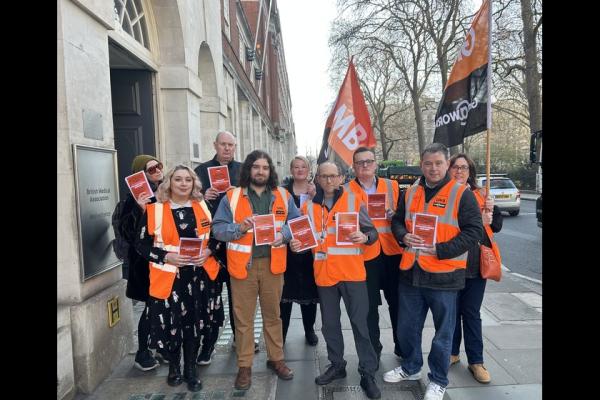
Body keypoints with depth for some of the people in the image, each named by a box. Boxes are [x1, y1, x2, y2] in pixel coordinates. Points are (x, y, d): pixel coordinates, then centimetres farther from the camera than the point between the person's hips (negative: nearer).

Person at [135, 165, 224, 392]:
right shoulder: (154, 210, -5)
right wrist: (167, 257, -17)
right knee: (172, 323, 10)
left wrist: (208, 251, -8)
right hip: (169, 278, -2)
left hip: (199, 276, 2)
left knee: (195, 322, 11)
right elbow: (142, 244, -3)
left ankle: (190, 370, 31)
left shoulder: (203, 207, 5)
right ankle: (174, 366, 36)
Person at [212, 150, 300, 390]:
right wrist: (240, 228, -21)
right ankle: (245, 366, 23)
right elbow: (218, 229, -4)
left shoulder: (283, 196, 6)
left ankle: (276, 359, 32)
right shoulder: (232, 197, 0)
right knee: (243, 318, 7)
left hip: (272, 263, 2)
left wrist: (284, 234, -13)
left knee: (273, 314, 14)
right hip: (243, 264, -1)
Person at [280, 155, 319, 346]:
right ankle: (282, 331, 18)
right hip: (288, 247, -1)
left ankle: (309, 330, 29)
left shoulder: (317, 191, 5)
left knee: (309, 289, 11)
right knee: (285, 290, 3)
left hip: (310, 248, 1)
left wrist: (313, 198, -16)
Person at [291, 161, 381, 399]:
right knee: (329, 323, 14)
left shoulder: (353, 200, 0)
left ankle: (368, 373, 17)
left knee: (360, 322, 2)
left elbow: (372, 232, -2)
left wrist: (364, 237, -24)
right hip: (324, 274, 3)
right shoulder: (309, 206, 8)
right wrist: (296, 244, -6)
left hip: (352, 272, -3)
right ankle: (337, 365, 33)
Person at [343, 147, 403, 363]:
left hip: (392, 251, 2)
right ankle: (373, 350, 27)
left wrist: (394, 214, -7)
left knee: (398, 302, 12)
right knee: (369, 306, 8)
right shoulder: (346, 190, 2)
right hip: (364, 253, -2)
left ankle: (402, 345, 32)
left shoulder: (392, 186, 9)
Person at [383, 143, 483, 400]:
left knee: (443, 332, 11)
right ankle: (410, 368, 41)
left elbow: (474, 231, -11)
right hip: (410, 272, 5)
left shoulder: (461, 194, -7)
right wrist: (404, 236, -8)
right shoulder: (410, 192, 8)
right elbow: (397, 221, 14)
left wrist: (440, 250, -18)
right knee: (406, 327, 18)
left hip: (443, 274, -4)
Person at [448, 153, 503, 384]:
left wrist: (491, 210, -7)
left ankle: (476, 361, 24)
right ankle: (452, 352, 31)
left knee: (472, 313, 11)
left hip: (476, 263, 2)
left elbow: (496, 225, 12)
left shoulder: (479, 195, 8)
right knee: (451, 311, 13)